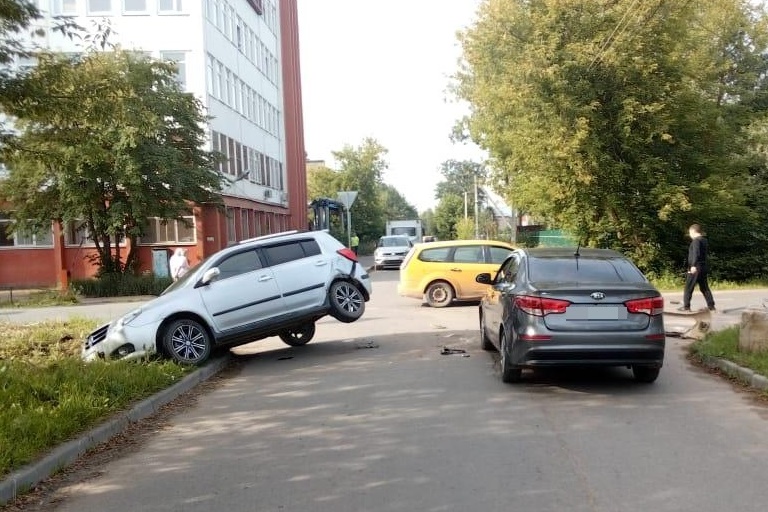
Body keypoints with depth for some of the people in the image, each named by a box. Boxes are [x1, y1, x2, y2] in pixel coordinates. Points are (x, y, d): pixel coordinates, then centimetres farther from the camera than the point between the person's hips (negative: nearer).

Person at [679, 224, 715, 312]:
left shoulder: (696, 241, -13)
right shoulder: (705, 240, 15)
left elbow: (696, 254, -25)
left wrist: (693, 265, -31)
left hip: (695, 268, -9)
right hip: (704, 267, 9)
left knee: (688, 288, -2)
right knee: (704, 287, 13)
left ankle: (686, 306, -1)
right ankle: (711, 306, 13)